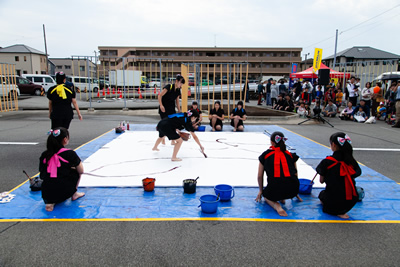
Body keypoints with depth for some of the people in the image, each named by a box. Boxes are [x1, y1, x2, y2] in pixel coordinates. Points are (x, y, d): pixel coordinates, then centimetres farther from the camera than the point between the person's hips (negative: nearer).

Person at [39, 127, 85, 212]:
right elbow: (81, 171, 2)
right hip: (63, 192, -3)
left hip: (46, 194, 4)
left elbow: (42, 175, 14)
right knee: (76, 172, 19)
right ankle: (74, 194, 26)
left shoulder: (44, 155, 5)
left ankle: (50, 202, 11)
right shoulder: (70, 153, -7)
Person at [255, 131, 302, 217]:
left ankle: (277, 206, -2)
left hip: (275, 189, -3)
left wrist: (261, 190, 31)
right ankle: (282, 198, 22)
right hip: (293, 189, 4)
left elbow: (260, 176, 15)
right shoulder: (290, 155, 16)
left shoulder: (265, 155, 11)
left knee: (266, 195, 30)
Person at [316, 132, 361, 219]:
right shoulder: (351, 161, -1)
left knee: (322, 194, 29)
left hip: (333, 202, -4)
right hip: (351, 201, 4)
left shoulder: (327, 161, -12)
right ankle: (341, 211, 8)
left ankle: (336, 211, 0)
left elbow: (321, 181, -1)